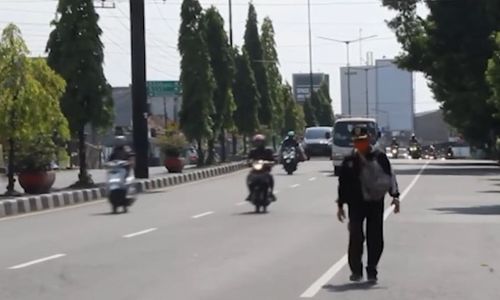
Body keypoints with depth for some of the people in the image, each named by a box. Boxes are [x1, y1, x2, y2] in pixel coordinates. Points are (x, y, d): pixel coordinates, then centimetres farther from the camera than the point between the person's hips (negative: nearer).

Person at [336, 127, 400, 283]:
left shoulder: (379, 157, 2)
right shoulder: (349, 161, 5)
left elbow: (390, 176, 3)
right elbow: (343, 183, 11)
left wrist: (395, 195, -8)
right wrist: (341, 205, 11)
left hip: (376, 202, 0)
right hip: (356, 204, 0)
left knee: (375, 238, 1)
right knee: (356, 237, -5)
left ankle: (372, 270, 13)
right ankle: (356, 270, 8)